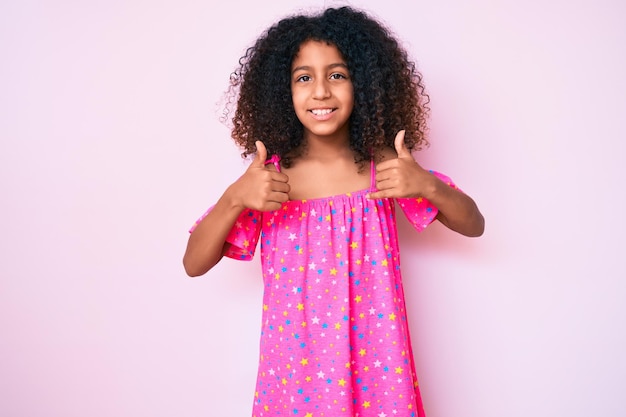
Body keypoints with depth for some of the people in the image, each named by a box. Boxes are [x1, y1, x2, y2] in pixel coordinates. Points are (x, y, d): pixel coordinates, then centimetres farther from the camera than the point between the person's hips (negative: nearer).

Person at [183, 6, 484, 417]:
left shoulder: (384, 166, -8)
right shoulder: (269, 175, -10)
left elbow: (474, 225, -1)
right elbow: (194, 264, -7)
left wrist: (426, 185, -20)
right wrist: (234, 198, -23)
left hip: (371, 356, 1)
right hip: (295, 359, 0)